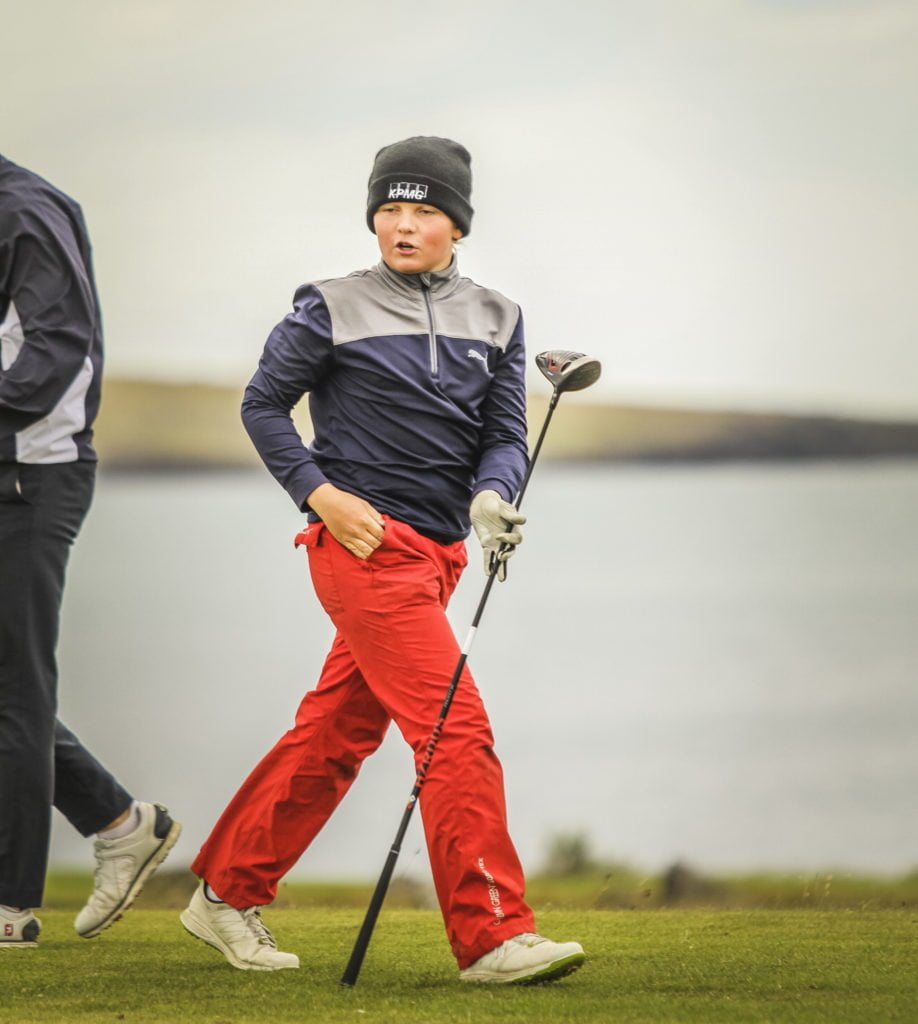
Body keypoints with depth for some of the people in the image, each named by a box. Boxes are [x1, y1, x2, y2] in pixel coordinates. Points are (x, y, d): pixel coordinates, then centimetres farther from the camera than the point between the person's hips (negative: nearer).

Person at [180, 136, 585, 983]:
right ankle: (491, 933, -15)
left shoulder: (494, 320, 10)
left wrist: (491, 496, -17)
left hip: (437, 553, 6)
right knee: (457, 730, -14)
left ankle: (229, 894, 25)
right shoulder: (333, 309, -2)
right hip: (366, 542, -6)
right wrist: (321, 493, -8)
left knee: (338, 730, 12)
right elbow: (263, 405, 4)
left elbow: (505, 434, 5)